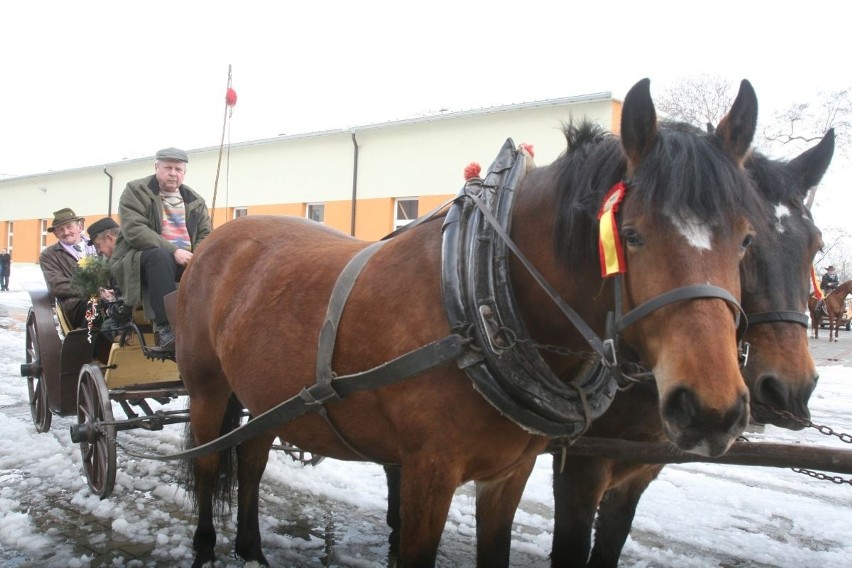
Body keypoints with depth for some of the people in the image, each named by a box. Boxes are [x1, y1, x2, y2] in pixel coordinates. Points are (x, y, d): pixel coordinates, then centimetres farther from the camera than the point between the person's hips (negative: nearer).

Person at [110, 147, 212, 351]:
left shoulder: (195, 200, 14)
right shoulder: (136, 191, -1)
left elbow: (205, 235, 10)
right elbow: (134, 230, -15)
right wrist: (173, 251, -25)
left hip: (186, 259, 4)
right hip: (140, 257, -4)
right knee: (160, 256, -39)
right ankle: (166, 330, -44)